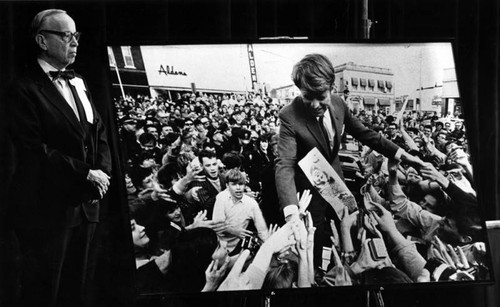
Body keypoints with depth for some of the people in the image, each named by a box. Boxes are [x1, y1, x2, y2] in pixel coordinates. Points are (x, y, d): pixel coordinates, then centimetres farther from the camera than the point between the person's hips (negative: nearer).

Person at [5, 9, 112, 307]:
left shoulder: (78, 82, 15)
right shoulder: (24, 90, -10)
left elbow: (99, 132, 15)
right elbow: (34, 151, -18)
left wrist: (103, 171, -3)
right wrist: (85, 173, -16)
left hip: (85, 204, 7)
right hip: (46, 208, -7)